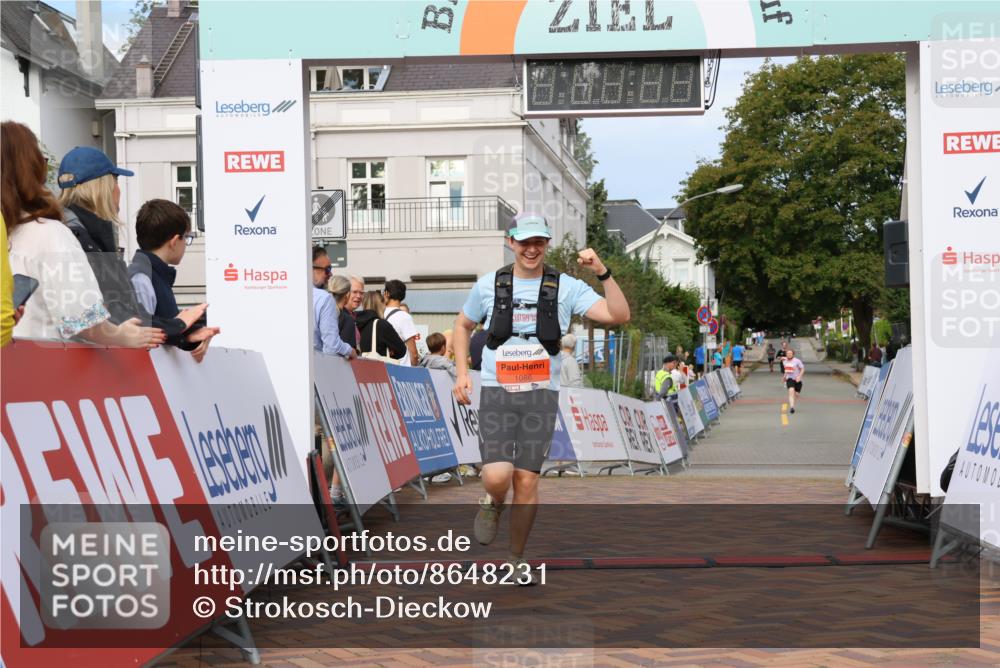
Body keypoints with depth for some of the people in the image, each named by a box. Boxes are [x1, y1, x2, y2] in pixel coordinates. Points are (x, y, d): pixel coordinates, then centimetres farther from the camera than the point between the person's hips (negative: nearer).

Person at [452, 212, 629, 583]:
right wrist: (462, 372, 9)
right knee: (497, 477, -16)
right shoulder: (489, 285, 3)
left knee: (527, 480, 2)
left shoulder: (566, 287, -1)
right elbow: (463, 325, 19)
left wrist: (603, 272, -21)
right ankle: (493, 505, 22)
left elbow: (618, 315, -9)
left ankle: (517, 559, 21)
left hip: (541, 395, 0)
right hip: (496, 392, 0)